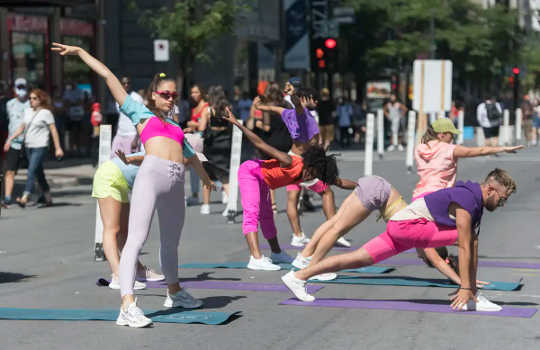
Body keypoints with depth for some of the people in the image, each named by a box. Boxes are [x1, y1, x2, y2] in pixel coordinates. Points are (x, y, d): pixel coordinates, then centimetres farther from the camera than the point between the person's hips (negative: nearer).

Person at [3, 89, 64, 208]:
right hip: (29, 146, 7)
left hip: (40, 147, -7)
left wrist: (58, 148, -9)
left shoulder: (46, 113, -5)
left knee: (31, 172, -17)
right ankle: (48, 199, 21)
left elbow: (53, 131, -6)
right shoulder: (28, 111, 13)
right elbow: (22, 127, 19)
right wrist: (10, 139, 10)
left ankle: (24, 199, -25)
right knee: (39, 174, 11)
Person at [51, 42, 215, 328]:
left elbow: (189, 154, 45)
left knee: (171, 242, 17)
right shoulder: (141, 113, 17)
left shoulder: (174, 126, 30)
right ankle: (127, 306, -25)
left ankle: (174, 292, 38)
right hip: (151, 174, -6)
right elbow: (108, 77, 16)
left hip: (176, 182, 6)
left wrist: (205, 178, 58)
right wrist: (79, 52, 16)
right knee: (137, 238, -15)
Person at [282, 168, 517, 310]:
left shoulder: (477, 204, 13)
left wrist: (471, 285, 17)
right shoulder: (466, 201, -18)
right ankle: (468, 295, -13)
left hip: (400, 226, 9)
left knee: (360, 259, 6)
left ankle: (298, 277, 6)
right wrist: (465, 287, -20)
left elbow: (474, 249, 16)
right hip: (407, 224, -9)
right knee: (462, 234, -15)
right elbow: (464, 248, -20)